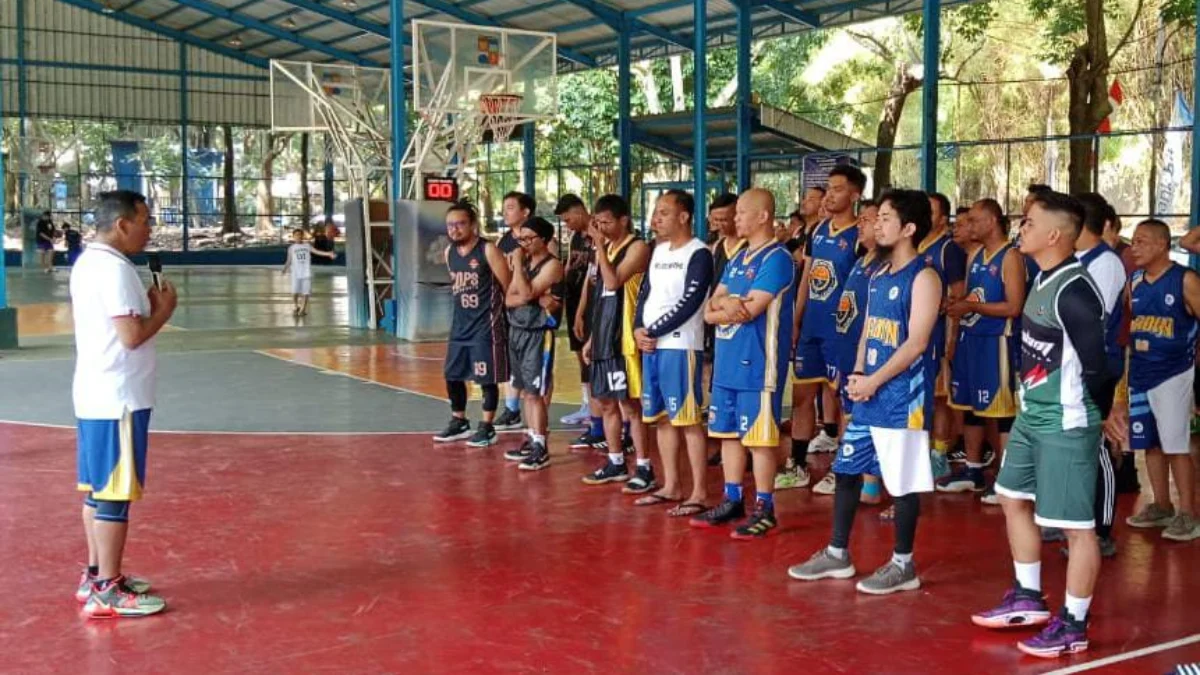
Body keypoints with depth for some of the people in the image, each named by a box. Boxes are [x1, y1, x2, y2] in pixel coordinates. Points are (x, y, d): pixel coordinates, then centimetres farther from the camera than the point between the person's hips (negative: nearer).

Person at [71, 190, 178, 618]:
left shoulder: (88, 262, 12)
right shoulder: (115, 268, -18)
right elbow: (132, 335, -23)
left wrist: (146, 305, 11)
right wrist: (163, 310, -8)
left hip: (94, 395, 10)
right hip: (118, 399, -10)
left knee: (97, 489, 16)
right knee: (115, 495, -4)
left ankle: (95, 576, 25)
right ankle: (106, 591, 2)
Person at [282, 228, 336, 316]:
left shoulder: (307, 245, 7)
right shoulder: (291, 248, 7)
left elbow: (317, 252, -2)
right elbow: (289, 261, 9)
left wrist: (328, 254, -14)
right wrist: (284, 270, -5)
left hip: (306, 273, 0)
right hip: (296, 273, 0)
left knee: (305, 292, -2)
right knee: (295, 292, -4)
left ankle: (303, 309, 9)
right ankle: (296, 307, 18)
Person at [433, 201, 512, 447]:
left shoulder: (488, 250, -13)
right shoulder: (449, 252, 8)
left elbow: (508, 286, -10)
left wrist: (503, 312, -6)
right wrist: (460, 312, 18)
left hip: (486, 325, -7)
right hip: (460, 324, 7)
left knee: (487, 378, -1)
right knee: (452, 375, 12)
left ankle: (487, 427, 10)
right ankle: (459, 422, 27)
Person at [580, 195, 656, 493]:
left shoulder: (637, 248, -10)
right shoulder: (606, 249, 16)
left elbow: (613, 282, -23)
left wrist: (599, 246, -17)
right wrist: (592, 338, 18)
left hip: (625, 339, -8)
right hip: (603, 338, 8)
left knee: (630, 404, -6)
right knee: (606, 402, 13)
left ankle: (644, 468, 1)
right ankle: (616, 463, 23)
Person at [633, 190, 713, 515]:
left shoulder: (699, 254, -9)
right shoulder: (658, 251, 15)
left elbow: (689, 304, -16)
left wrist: (653, 331, -13)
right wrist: (638, 329, -1)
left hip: (681, 347, -8)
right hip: (651, 346, 8)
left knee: (688, 419, -6)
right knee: (662, 417, 12)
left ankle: (699, 492, 0)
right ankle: (671, 486, 21)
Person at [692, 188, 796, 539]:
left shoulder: (777, 258, -11)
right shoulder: (737, 259, 16)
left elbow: (750, 310, -19)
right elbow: (710, 309, 10)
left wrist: (722, 306, -3)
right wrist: (726, 304, -11)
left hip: (757, 364, -9)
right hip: (727, 362, 9)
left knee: (759, 436, -2)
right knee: (728, 432, 13)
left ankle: (764, 509, 7)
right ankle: (732, 501, 23)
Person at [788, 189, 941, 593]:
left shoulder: (923, 277, -11)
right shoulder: (878, 275, 14)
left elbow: (916, 343, -17)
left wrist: (874, 381, -15)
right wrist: (857, 374, 2)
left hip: (903, 397, -8)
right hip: (868, 394, 9)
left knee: (902, 482, 1)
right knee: (846, 469, 12)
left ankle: (903, 565, 13)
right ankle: (837, 555, 24)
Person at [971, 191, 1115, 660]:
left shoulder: (1074, 290, -22)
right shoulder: (1043, 279, 8)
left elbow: (1096, 364, -19)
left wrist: (1101, 414, -4)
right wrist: (1030, 403, 13)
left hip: (1066, 424, -10)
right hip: (1031, 416, 10)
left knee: (1075, 524, 2)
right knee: (1013, 499, 20)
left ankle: (1073, 625, 14)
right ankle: (1027, 599, 35)